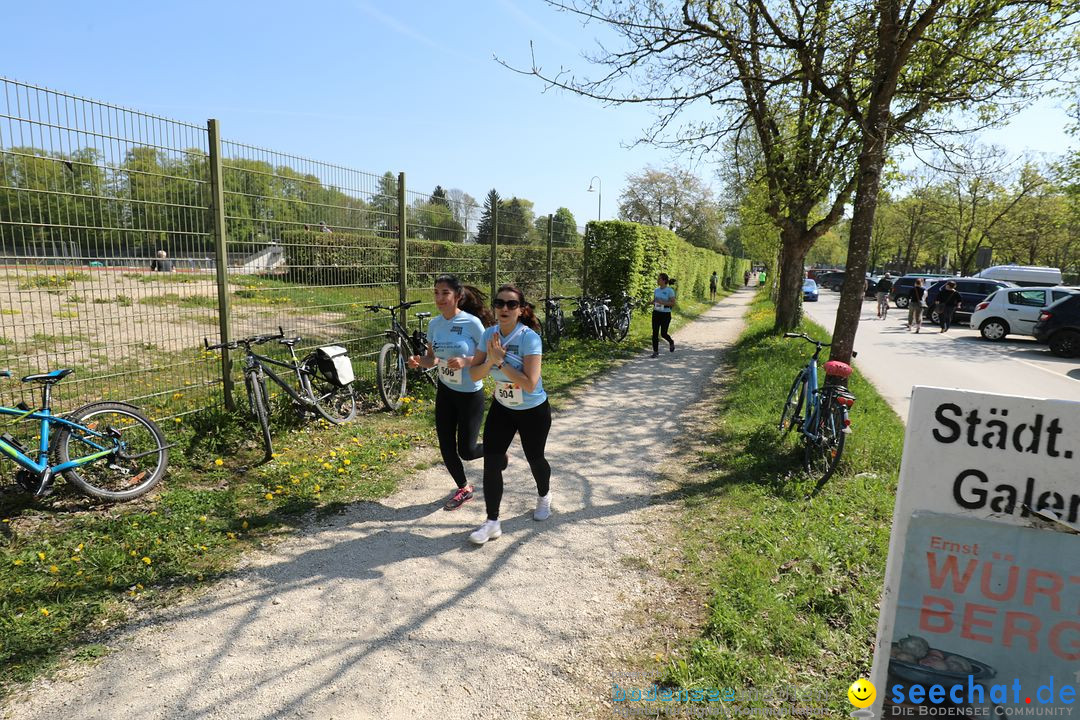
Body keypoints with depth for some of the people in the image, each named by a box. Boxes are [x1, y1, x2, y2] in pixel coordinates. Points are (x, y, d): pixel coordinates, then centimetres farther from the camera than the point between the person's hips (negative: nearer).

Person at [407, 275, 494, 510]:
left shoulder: (472, 323, -18)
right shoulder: (434, 323, -2)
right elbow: (432, 358, 7)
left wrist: (465, 361, -30)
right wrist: (418, 361, -14)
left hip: (470, 395, -5)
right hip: (445, 392, 5)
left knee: (466, 451, 0)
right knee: (446, 447, 8)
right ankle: (463, 489, 33)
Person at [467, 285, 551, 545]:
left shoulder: (529, 337, -26)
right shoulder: (489, 334, -9)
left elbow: (530, 384, -32)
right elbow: (475, 374, -8)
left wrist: (500, 361, -32)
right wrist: (490, 360, -27)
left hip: (533, 411, -4)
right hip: (502, 408, 4)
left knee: (534, 458, 14)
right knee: (491, 462, -4)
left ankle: (544, 495, 48)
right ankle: (492, 523, 8)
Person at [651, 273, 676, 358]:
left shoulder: (670, 290, -8)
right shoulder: (656, 290, 8)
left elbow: (673, 303, -11)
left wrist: (663, 302, -23)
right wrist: (651, 302, -3)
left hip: (666, 314, -5)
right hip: (656, 313, 5)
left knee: (663, 333, -2)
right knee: (655, 333, -2)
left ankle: (671, 342, 32)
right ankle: (655, 352, 5)